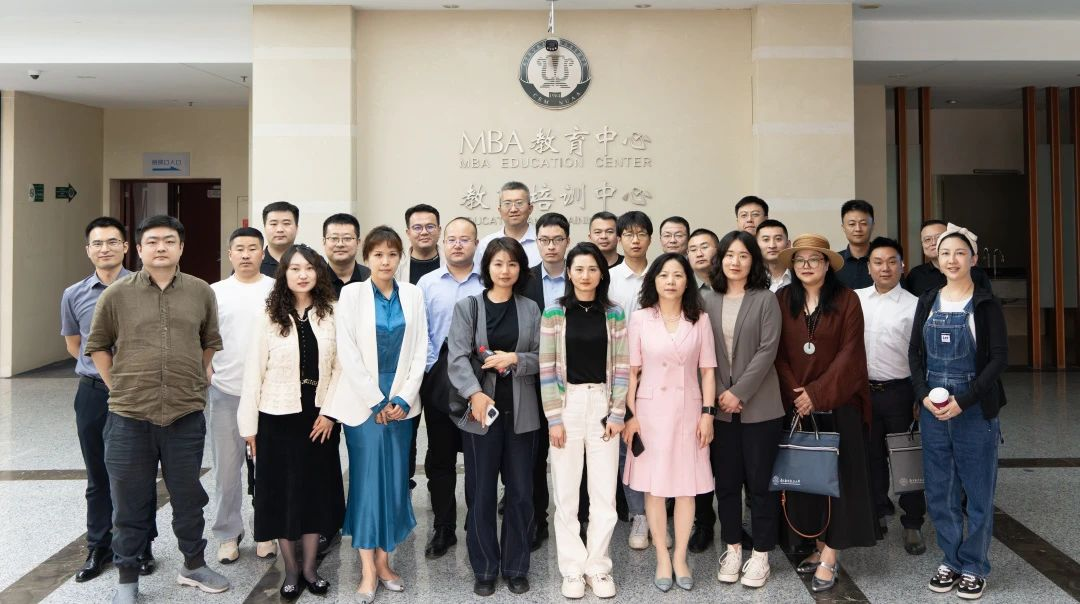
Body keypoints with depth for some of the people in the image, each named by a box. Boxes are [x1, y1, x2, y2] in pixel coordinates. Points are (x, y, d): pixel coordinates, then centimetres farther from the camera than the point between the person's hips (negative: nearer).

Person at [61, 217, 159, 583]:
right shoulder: (74, 295, 3)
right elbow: (73, 345, 17)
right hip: (93, 393, 3)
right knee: (98, 476, 13)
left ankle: (141, 546, 21)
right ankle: (98, 547, 27)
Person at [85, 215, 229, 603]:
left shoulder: (201, 292, 2)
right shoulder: (116, 294, -2)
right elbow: (96, 346, 8)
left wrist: (196, 382, 9)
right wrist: (117, 388, 3)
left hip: (186, 415, 1)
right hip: (128, 416, -1)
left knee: (189, 497, 14)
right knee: (130, 502, 9)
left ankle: (193, 566, 31)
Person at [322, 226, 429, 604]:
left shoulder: (413, 295, 7)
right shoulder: (351, 294, -1)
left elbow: (420, 351, 4)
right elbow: (347, 352, -7)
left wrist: (403, 398, -6)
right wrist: (376, 401, -10)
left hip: (401, 402, 3)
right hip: (363, 401, -3)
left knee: (395, 480, 5)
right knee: (367, 480, -2)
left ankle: (383, 561, 17)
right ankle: (368, 571, 5)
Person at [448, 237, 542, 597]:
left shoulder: (530, 309, 8)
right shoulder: (467, 307, 1)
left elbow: (543, 358, 5)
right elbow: (458, 358, -10)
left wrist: (515, 359, -15)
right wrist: (474, 393, -26)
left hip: (521, 412, 2)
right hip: (481, 409, -2)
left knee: (520, 492, 8)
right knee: (481, 493, 6)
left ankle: (515, 568, 23)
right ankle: (484, 569, 20)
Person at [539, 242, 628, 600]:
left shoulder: (614, 314, 4)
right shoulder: (554, 313, -1)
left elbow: (622, 367, 3)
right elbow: (546, 369, -3)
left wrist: (617, 414, -4)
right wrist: (553, 418, -8)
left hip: (603, 404, 1)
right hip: (567, 404, -1)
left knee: (605, 493, 4)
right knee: (566, 493, 4)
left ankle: (598, 567, 18)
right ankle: (573, 569, 17)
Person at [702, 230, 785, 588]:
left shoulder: (765, 300, -2)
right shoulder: (707, 301, 6)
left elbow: (767, 350, -9)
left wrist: (739, 392, -13)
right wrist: (718, 395, -5)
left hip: (758, 406, -3)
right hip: (720, 406, 3)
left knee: (760, 481, 3)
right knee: (726, 481, 9)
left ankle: (760, 554, 15)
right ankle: (732, 548, 23)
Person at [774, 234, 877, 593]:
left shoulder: (846, 299, -3)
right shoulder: (782, 300, 4)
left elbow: (849, 352, -8)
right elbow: (779, 352, 1)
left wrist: (817, 393, -14)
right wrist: (795, 393, -11)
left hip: (838, 402, -2)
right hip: (796, 404, 3)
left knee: (838, 475, -1)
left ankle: (830, 556, 4)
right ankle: (821, 546, 19)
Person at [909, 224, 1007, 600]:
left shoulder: (986, 304, -4)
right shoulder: (928, 302, 7)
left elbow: (999, 358, -9)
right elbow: (915, 353, 8)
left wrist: (963, 400, -17)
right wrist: (924, 395, -8)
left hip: (975, 410, -3)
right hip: (932, 410, 4)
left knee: (977, 491, 4)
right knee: (939, 490, 9)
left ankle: (974, 566, 17)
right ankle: (950, 560, 23)